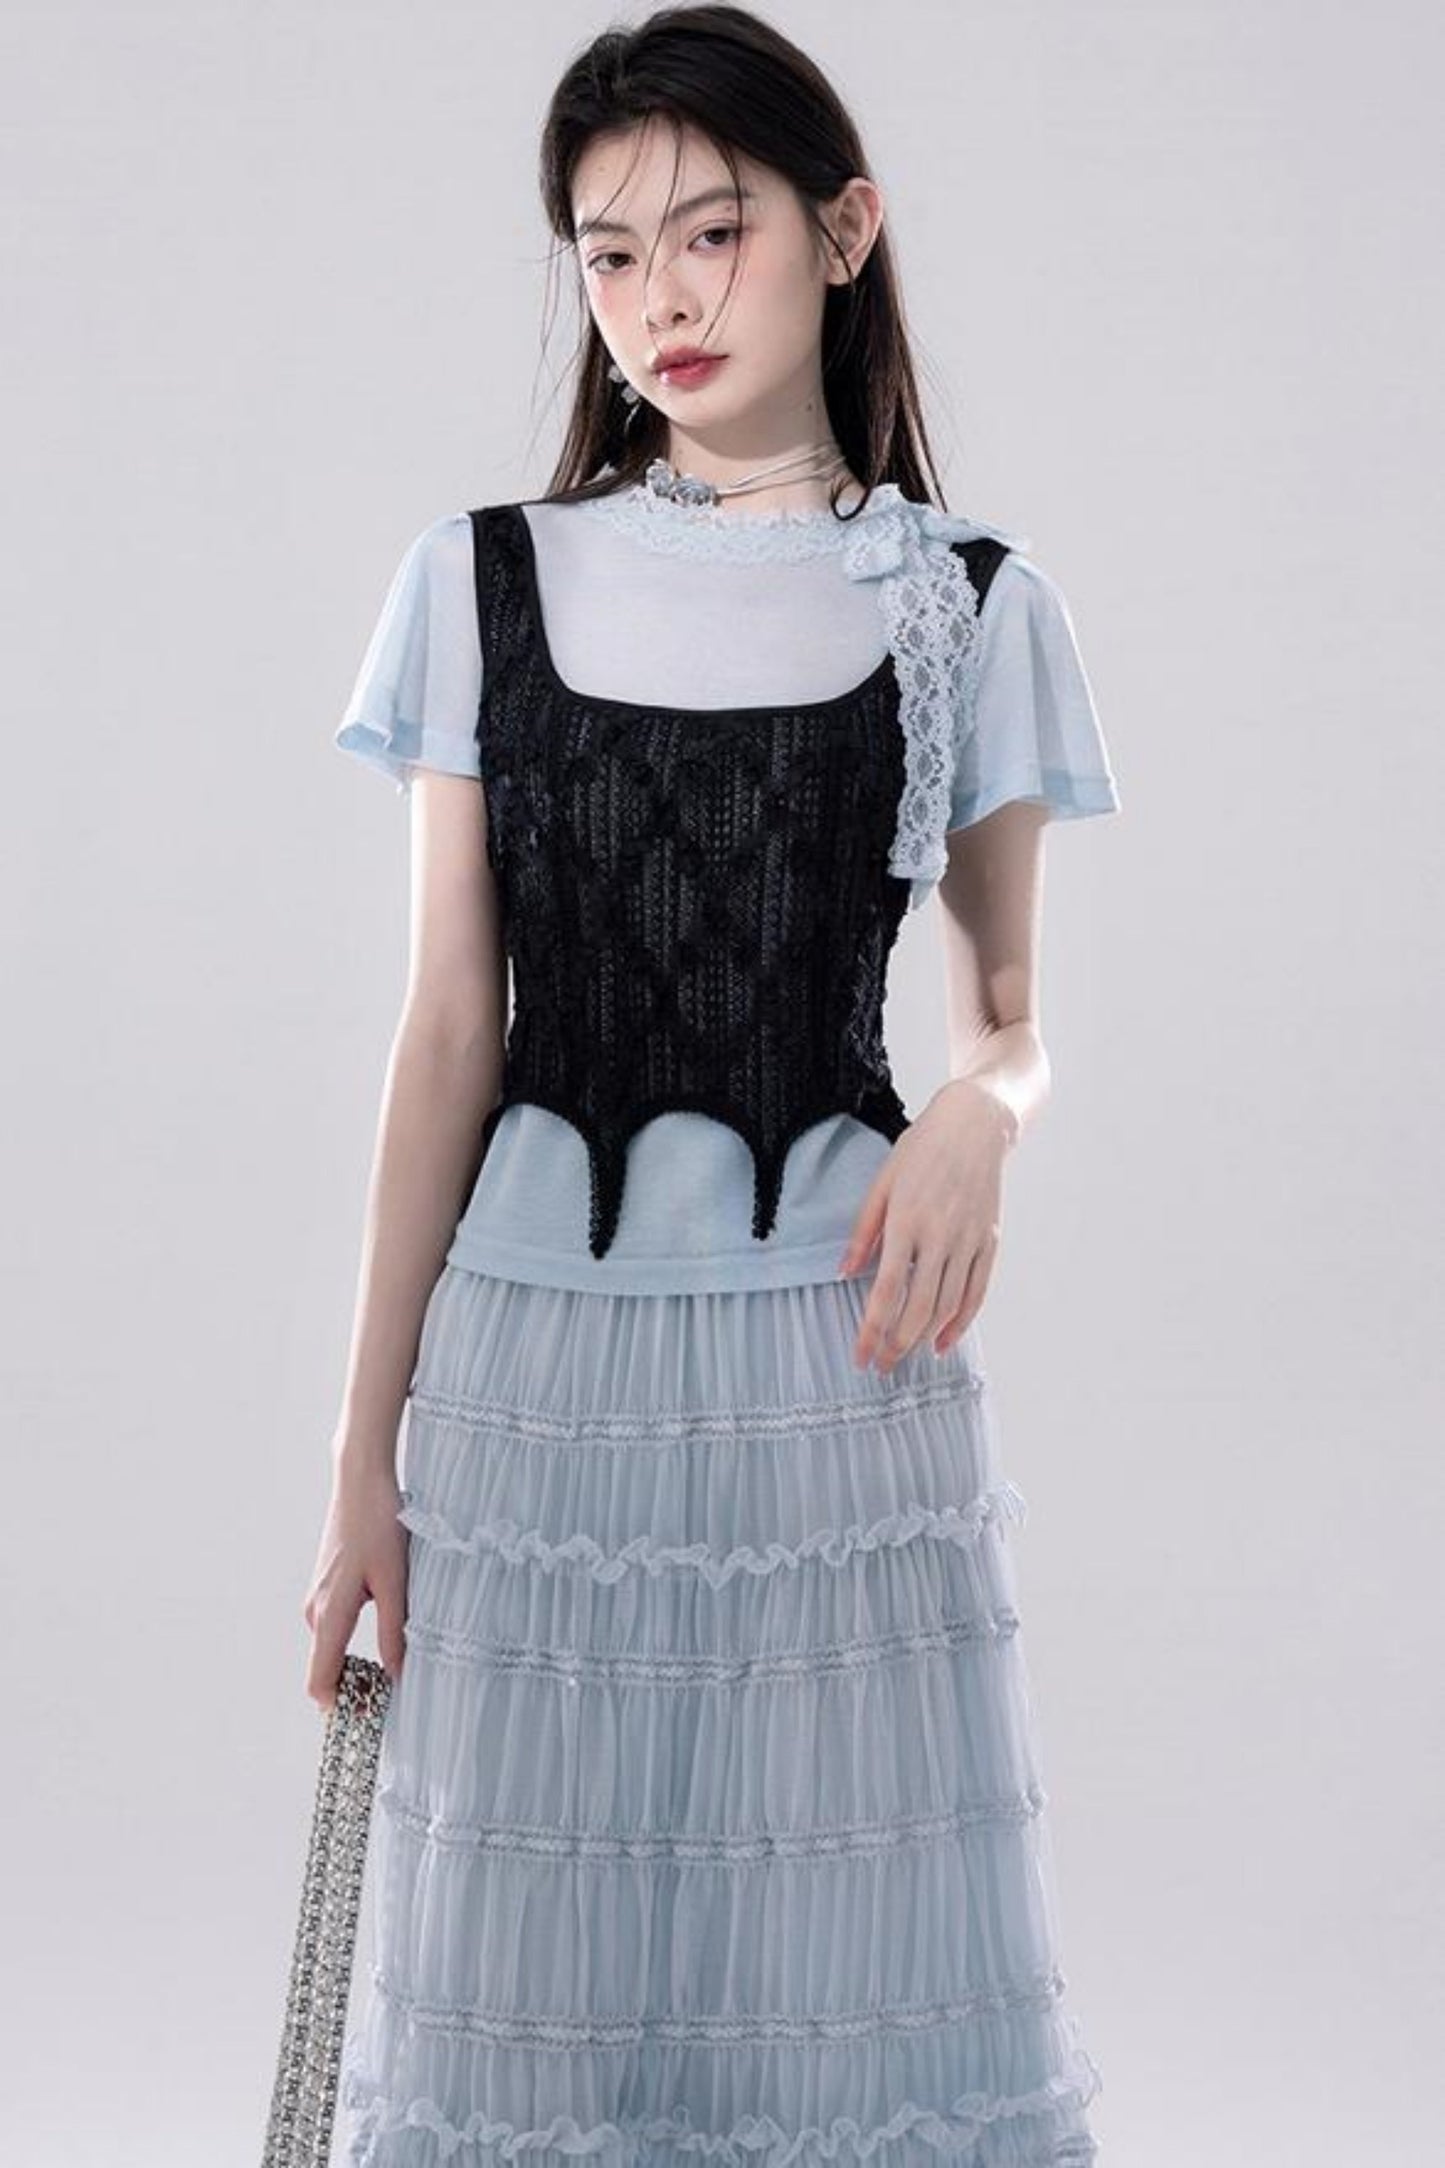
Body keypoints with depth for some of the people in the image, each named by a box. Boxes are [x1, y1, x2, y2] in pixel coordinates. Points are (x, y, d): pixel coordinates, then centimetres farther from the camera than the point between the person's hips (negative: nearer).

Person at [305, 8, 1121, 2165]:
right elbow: (448, 1035, 4)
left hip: (839, 1347, 0)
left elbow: (1008, 1010, 12)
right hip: (538, 1350, 1)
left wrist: (980, 1117, -13)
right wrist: (365, 1457, 2)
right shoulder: (484, 585, 5)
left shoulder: (966, 606, 4)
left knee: (867, 1984, 2)